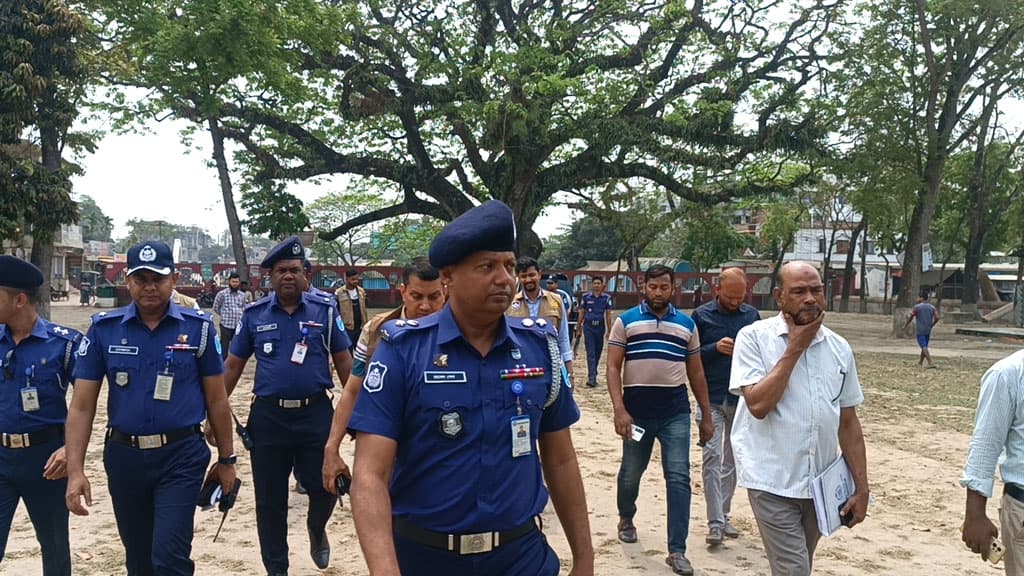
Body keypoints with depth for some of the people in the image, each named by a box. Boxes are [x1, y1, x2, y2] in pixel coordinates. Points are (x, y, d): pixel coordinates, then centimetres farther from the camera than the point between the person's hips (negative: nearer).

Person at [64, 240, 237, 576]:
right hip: (123, 457, 3)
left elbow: (216, 399, 2)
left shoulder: (198, 327, -5)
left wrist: (226, 459, 5)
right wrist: (75, 470, -9)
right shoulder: (103, 329, -2)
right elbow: (82, 406, -1)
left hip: (180, 457, -3)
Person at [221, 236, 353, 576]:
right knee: (270, 500, 9)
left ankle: (316, 530, 40)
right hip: (268, 416, 1)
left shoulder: (324, 310, 1)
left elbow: (343, 360, 4)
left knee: (324, 486, 5)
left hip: (316, 414, -1)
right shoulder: (254, 315, 4)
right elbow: (233, 366, 9)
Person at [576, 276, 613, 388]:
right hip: (588, 327, -1)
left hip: (600, 328, 2)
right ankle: (592, 378, -13)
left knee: (597, 353, 12)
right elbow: (581, 314, 6)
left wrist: (609, 331, -1)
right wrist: (578, 329, 6)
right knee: (591, 353, -7)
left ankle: (592, 375, 29)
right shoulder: (586, 297, 1)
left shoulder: (607, 298, 1)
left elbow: (608, 315, 2)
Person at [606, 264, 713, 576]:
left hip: (676, 412, 1)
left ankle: (677, 551, 1)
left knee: (679, 478, -4)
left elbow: (696, 372, 13)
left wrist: (706, 415, 10)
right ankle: (626, 518, 42)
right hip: (637, 411, -1)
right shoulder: (625, 321, 0)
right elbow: (613, 367, -4)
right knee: (630, 473, 13)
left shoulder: (687, 324, 8)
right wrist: (619, 409, -16)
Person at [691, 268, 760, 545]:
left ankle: (723, 516, 23)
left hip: (742, 400, 3)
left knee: (732, 460, 12)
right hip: (712, 399, -3)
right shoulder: (702, 315, -2)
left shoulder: (751, 315, 5)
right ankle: (715, 522, -6)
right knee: (712, 457, -10)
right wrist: (715, 348, -17)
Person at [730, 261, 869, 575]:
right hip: (773, 482, -5)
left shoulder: (839, 348, 5)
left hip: (821, 484, 5)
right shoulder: (753, 337, -8)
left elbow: (848, 422, 9)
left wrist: (861, 487, 7)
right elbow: (758, 405, -19)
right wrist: (794, 348, -14)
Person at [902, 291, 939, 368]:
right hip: (928, 331, 6)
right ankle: (920, 362, 33)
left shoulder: (917, 307, -8)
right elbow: (937, 318, 0)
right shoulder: (932, 307, 7)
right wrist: (931, 326, 14)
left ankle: (930, 363, -20)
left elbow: (911, 318, -5)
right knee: (924, 346, 18)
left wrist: (905, 326, 9)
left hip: (920, 331, -6)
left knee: (924, 347, -9)